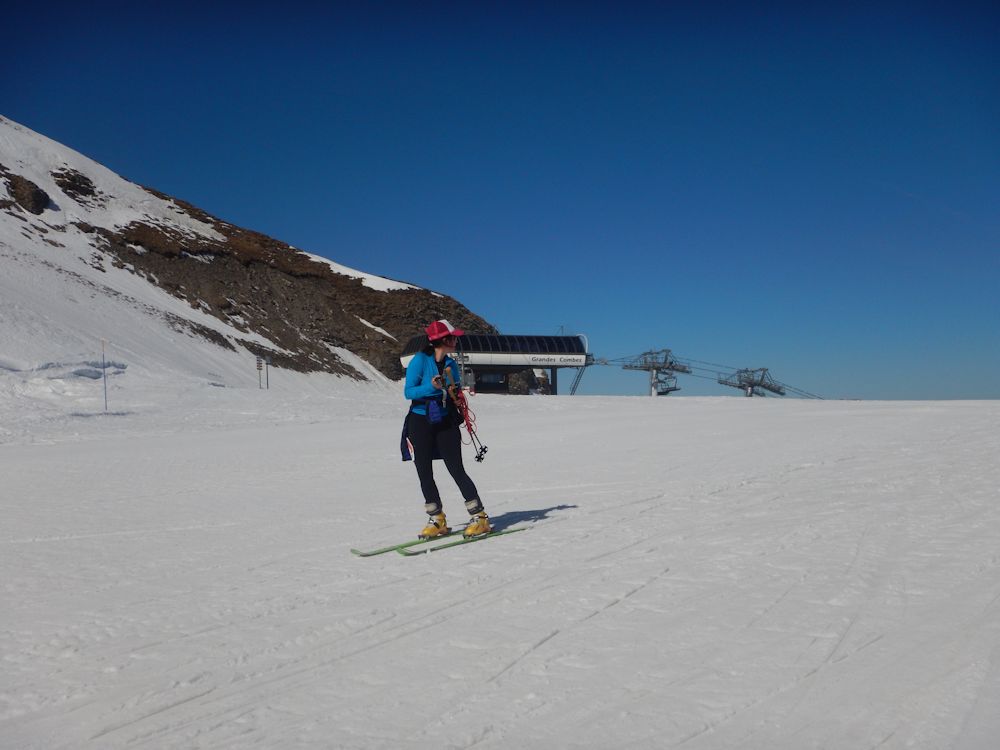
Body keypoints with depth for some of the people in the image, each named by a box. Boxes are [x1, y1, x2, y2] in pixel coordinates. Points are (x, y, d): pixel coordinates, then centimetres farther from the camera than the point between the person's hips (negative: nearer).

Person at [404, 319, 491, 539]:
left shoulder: (451, 364, 5)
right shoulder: (420, 360, -10)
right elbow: (408, 392, -11)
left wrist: (456, 390, -10)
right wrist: (431, 387, -25)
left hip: (446, 422, 2)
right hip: (421, 422, -2)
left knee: (456, 470, -5)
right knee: (424, 474, 4)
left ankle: (480, 517, 0)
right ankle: (437, 520, 18)